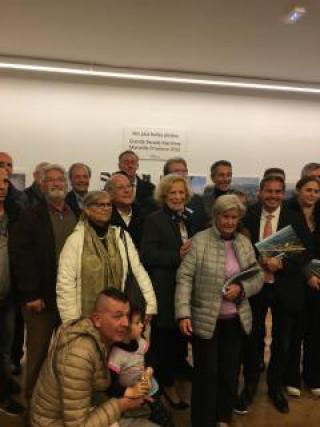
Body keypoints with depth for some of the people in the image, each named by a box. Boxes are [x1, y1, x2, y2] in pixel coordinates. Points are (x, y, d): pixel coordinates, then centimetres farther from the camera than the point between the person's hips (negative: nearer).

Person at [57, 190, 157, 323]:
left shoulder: (122, 236, 3)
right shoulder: (75, 240, -6)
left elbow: (139, 271, 1)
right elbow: (65, 283, -8)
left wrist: (150, 305, -4)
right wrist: (71, 320, -10)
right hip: (87, 317, -3)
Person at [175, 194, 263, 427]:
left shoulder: (245, 243, 6)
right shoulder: (200, 240, -9)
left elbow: (259, 276, 7)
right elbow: (185, 278, -12)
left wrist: (241, 288, -13)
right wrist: (184, 313, -19)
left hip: (236, 320, 5)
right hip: (205, 319, -4)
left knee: (230, 372, 16)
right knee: (206, 373, 6)